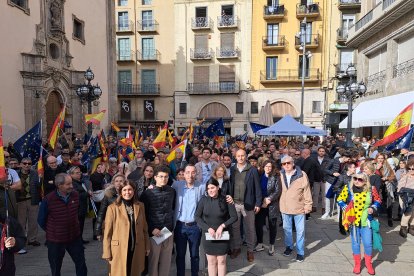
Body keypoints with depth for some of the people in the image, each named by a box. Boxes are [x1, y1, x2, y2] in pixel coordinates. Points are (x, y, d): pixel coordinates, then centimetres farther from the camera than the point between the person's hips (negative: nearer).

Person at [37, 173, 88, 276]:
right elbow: (41, 220, -3)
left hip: (75, 237, 3)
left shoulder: (75, 195, -7)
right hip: (55, 240, -2)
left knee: (81, 265, 12)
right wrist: (52, 231, 6)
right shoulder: (48, 200, -19)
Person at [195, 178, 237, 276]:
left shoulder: (226, 200, -10)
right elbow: (197, 217, -5)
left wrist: (222, 226, -17)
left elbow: (234, 217, -6)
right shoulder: (204, 200, -7)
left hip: (222, 236, -1)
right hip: (208, 235, 1)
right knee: (211, 261, 10)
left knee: (221, 261, 8)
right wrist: (208, 228, -15)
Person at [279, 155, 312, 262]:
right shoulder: (280, 175, -4)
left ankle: (300, 252, 24)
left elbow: (307, 191, -8)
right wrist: (280, 204, 7)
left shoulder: (302, 175, -13)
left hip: (299, 208, -3)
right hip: (285, 207, 3)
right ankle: (289, 246, 39)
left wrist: (308, 206, -6)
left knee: (300, 230, 8)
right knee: (287, 228, 18)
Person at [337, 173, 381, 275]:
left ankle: (369, 264, 34)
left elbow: (377, 201, 7)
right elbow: (340, 200, -1)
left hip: (366, 221, 0)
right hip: (353, 220, 0)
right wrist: (346, 208, -15)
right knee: (355, 243, 12)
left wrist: (373, 208, -10)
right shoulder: (348, 188, -10)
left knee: (368, 243, 10)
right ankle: (357, 264, 31)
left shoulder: (371, 189, -8)